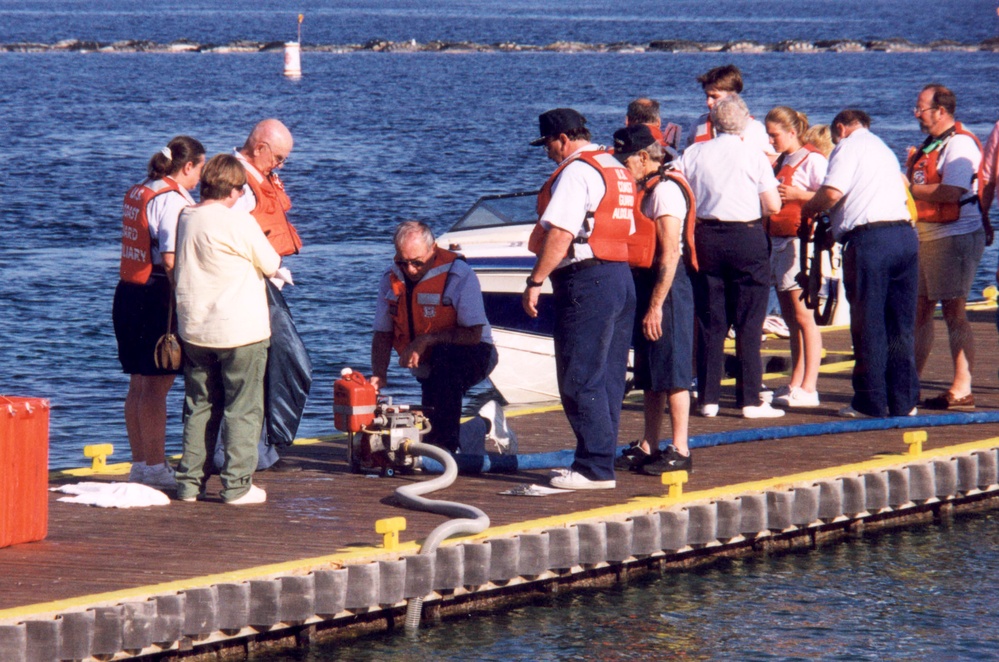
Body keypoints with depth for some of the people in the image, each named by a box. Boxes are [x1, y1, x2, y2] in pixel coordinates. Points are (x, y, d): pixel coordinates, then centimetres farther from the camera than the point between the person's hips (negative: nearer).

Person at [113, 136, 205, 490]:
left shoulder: (137, 194, 13)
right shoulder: (172, 200, -15)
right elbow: (171, 259, -23)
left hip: (128, 292, 9)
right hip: (156, 297, -9)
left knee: (139, 383, 14)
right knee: (157, 383, -4)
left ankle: (140, 463, 20)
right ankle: (154, 468, -1)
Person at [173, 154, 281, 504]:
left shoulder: (185, 219, 3)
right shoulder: (239, 222, -14)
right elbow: (271, 265, -5)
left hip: (194, 329, 6)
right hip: (240, 330, -6)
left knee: (199, 408, 14)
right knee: (243, 409, 2)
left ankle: (189, 482, 14)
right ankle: (237, 485, 1)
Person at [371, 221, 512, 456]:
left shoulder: (459, 275, -20)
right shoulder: (391, 279, -3)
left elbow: (473, 335, -24)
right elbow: (382, 334, 1)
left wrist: (426, 341, -30)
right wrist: (379, 375, -15)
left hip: (474, 357, -6)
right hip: (431, 370, 6)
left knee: (444, 356, -40)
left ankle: (447, 443, -32)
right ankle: (485, 425, 23)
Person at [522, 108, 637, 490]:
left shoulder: (575, 171, -11)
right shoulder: (617, 170, 18)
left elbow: (560, 234, -19)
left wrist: (535, 281, -18)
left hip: (587, 280, -10)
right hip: (621, 276, 10)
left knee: (579, 381, -7)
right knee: (607, 379, 11)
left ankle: (595, 468, -9)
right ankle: (600, 462, 13)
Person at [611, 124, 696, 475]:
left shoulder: (665, 190, -16)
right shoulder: (645, 189, 14)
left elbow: (670, 254, -21)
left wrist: (656, 305, -23)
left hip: (667, 286, -10)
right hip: (645, 282, 10)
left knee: (671, 372, -5)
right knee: (649, 375, 13)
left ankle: (679, 451, -1)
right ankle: (648, 447, 18)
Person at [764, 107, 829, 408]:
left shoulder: (811, 159, -8)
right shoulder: (780, 162, 18)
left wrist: (796, 194, -20)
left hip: (800, 239, -9)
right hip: (777, 240, 9)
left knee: (803, 317, -8)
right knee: (790, 318, 10)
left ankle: (808, 388, -8)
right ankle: (795, 384, 14)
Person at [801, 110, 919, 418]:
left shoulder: (849, 146, 2)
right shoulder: (884, 149, 28)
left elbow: (832, 193, -12)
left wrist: (807, 209, 7)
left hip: (869, 238, -7)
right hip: (905, 233, 7)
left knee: (869, 326, -1)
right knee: (901, 326, 9)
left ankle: (871, 402, 1)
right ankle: (903, 401, 10)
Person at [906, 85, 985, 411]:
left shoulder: (959, 144, -12)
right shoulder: (929, 145, 19)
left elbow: (951, 192, -24)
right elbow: (921, 186, 28)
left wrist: (909, 188, -15)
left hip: (954, 235, -10)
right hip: (925, 236, 10)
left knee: (953, 311, -9)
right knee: (919, 310, 12)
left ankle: (961, 391, -8)